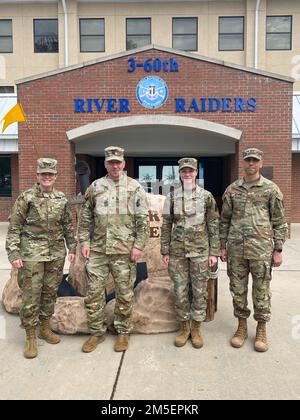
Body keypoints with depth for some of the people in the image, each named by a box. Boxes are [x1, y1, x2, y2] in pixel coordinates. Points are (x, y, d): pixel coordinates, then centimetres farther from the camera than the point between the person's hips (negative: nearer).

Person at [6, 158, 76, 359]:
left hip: (56, 254, 4)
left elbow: (68, 226, 13)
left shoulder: (62, 199, 6)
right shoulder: (26, 198, -5)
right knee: (31, 296, 1)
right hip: (32, 254, -4)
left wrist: (72, 248, 9)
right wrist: (14, 253, -11)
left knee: (50, 292, 14)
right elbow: (14, 228, -5)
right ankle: (31, 338, 15)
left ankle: (45, 328, 32)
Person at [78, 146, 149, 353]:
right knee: (94, 291, 7)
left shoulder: (135, 187, 0)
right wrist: (84, 242, 4)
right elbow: (85, 218, 11)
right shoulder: (95, 187, 7)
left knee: (125, 293, 7)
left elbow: (143, 220, -2)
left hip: (124, 250, -2)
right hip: (97, 249, 3)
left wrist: (139, 245, -8)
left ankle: (123, 332, 25)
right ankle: (97, 331, 25)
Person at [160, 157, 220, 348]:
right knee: (180, 291, 8)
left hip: (200, 251, -1)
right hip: (177, 252, 1)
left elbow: (214, 226, 0)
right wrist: (165, 251, 2)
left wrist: (214, 252, -4)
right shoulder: (172, 197, 3)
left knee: (200, 291, 6)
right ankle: (184, 328, 25)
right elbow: (166, 226, 5)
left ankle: (196, 329, 23)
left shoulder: (207, 196, -1)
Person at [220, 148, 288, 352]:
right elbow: (225, 220, 11)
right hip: (236, 249, 3)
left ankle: (262, 329, 23)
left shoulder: (271, 189, 1)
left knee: (261, 291, 7)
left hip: (261, 249, -2)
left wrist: (278, 250, -2)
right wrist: (223, 246, 8)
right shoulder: (232, 189, 7)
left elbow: (279, 222, 1)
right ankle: (242, 326, 27)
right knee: (238, 289, 10)